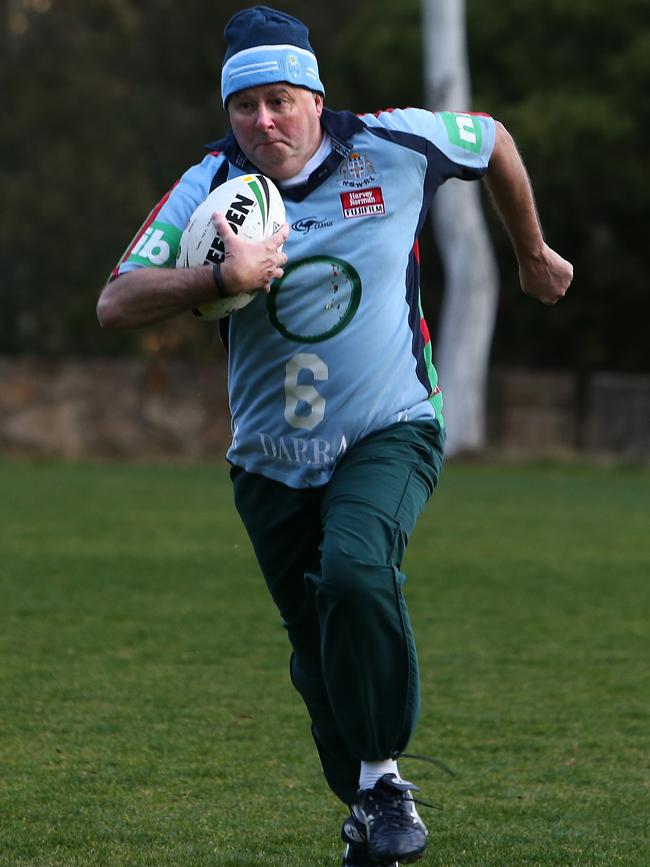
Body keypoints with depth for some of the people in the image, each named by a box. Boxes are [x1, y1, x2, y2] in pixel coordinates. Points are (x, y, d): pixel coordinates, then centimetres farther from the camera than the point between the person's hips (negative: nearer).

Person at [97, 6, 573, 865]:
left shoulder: (393, 147, -6)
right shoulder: (210, 187, -5)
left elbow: (494, 141, 14)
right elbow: (116, 304, -14)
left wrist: (533, 254, 26)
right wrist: (222, 279, -29)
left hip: (389, 432, -2)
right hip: (272, 462, 2)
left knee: (355, 572, -30)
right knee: (318, 655, 6)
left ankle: (383, 775, -14)